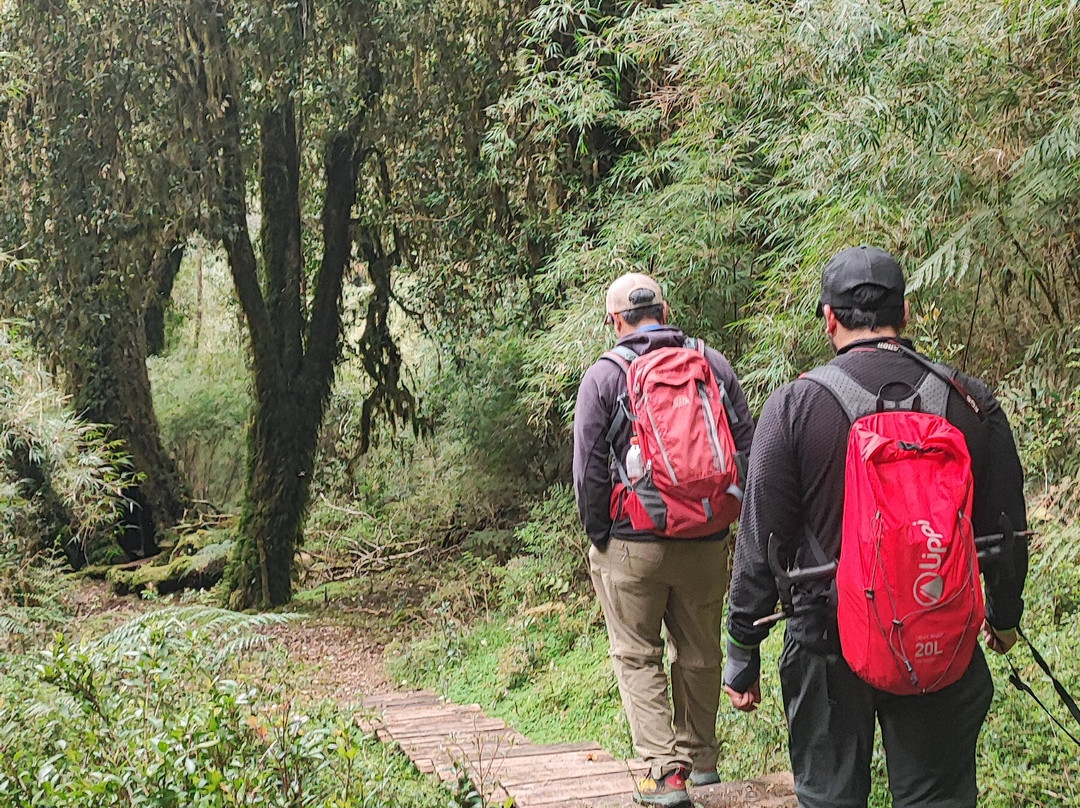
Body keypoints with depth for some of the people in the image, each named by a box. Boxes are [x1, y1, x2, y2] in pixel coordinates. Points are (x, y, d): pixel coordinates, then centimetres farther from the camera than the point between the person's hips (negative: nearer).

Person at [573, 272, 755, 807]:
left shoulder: (603, 375, -5)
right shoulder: (712, 363, 4)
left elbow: (588, 469, -6)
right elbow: (746, 446, 7)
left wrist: (598, 536, 5)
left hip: (632, 543, -3)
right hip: (707, 542, 3)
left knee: (637, 657, 7)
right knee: (700, 653, 16)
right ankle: (701, 758, 29)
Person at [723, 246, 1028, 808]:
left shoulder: (794, 405, -10)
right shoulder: (972, 402, -3)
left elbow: (760, 544, -7)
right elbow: (1005, 527, 7)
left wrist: (742, 653, 3)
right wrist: (1004, 614, 25)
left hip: (828, 642, -1)